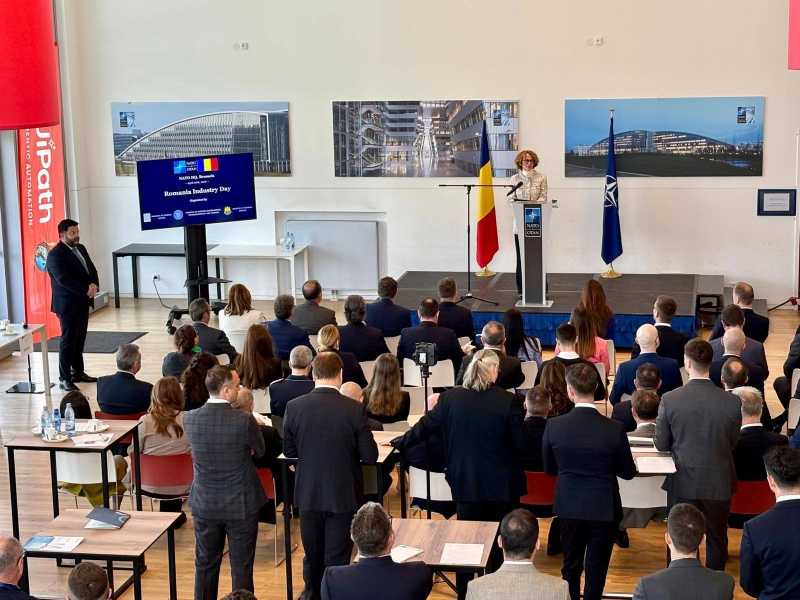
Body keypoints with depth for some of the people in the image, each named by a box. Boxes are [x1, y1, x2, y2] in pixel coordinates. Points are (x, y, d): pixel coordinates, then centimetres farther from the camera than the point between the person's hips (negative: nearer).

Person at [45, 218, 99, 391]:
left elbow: (91, 269, 9)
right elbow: (64, 279, -23)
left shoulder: (81, 248, 11)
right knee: (68, 341, -4)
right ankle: (64, 379, 1)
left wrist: (94, 285, -11)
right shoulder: (55, 255, -14)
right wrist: (86, 290, -24)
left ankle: (78, 372, 24)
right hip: (67, 305, -8)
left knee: (79, 339, 14)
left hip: (82, 302, 8)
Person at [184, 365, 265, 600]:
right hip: (241, 505, -3)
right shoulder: (244, 420, -21)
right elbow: (260, 451, -5)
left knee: (205, 564, 17)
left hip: (204, 504, 3)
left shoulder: (189, 419, -10)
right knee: (241, 567, 10)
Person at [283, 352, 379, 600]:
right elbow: (370, 456, -11)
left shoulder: (294, 407, -10)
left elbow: (289, 451, 0)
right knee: (337, 560, 7)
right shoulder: (354, 409, -17)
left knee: (312, 554, 21)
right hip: (343, 495, -3)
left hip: (308, 494, 3)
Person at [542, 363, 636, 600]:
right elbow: (628, 472, -4)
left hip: (569, 506, 2)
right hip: (604, 508, -2)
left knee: (571, 565, 18)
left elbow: (549, 469, 0)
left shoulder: (554, 426, -14)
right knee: (597, 568, 10)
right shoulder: (614, 429, -17)